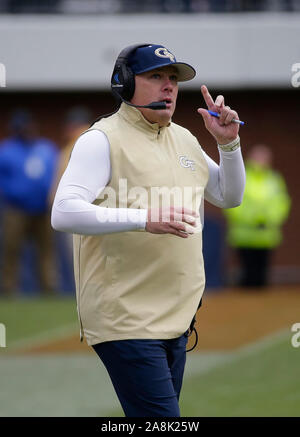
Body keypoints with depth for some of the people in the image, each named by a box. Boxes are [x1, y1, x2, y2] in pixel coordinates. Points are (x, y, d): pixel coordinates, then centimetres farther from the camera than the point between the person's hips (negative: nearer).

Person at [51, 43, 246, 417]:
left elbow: (229, 197, 26)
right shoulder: (103, 140, -8)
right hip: (124, 317, -8)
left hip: (176, 317, 8)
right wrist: (145, 219, -27)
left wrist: (228, 143, 8)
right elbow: (64, 214, -19)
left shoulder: (184, 139, 16)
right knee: (162, 417, -16)